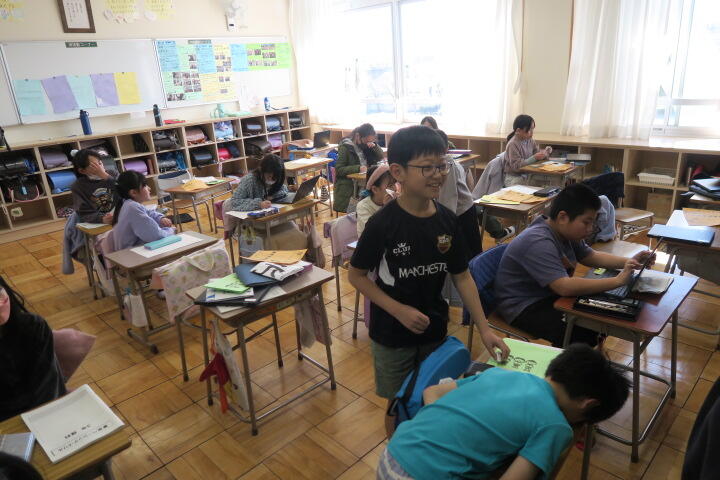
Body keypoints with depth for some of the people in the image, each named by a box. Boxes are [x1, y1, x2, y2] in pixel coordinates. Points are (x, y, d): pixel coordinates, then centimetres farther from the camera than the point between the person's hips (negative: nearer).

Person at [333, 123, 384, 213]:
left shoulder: (365, 145, 12)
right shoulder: (345, 147, -6)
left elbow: (380, 157, 15)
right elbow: (339, 169, -12)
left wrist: (374, 146, -4)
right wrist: (358, 168, -22)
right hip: (348, 188, -5)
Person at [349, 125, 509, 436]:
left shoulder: (447, 221, -8)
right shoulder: (383, 224, -21)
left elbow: (462, 276, 0)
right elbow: (356, 275, -12)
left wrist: (484, 328, -5)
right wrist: (400, 311, -20)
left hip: (435, 329, 4)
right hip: (392, 334, -4)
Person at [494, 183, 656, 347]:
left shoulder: (567, 233, 2)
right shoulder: (538, 243, -29)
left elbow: (591, 257, 17)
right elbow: (565, 287, -37)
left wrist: (629, 262, 0)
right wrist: (618, 281, -32)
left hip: (550, 296, 10)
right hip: (524, 308, -10)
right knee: (584, 335, -25)